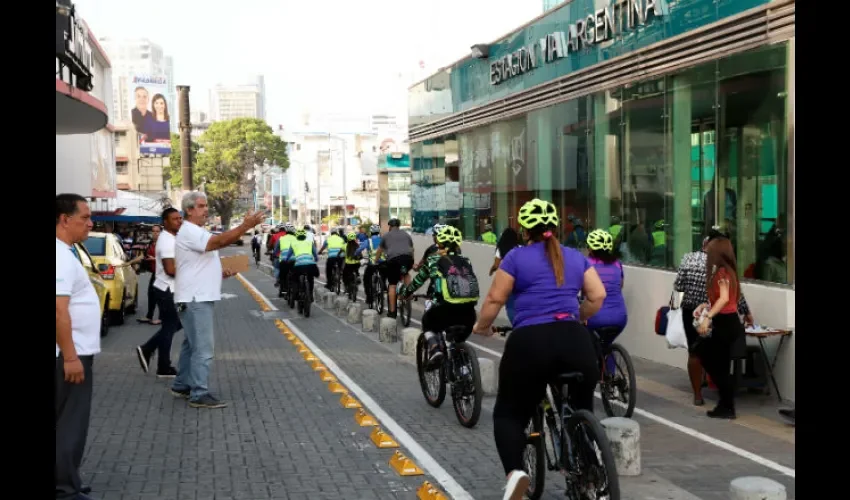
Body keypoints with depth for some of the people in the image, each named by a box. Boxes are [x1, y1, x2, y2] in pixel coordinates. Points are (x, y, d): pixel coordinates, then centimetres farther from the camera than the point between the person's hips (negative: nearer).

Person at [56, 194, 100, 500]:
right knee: (70, 424, -4)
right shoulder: (61, 256, -19)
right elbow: (59, 310, -26)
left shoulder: (65, 252, 13)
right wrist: (70, 356, -26)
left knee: (68, 422, 16)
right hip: (69, 354, -10)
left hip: (73, 351, 10)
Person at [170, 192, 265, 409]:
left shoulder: (197, 232, 19)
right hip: (196, 299, -11)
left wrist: (220, 272, 10)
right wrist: (246, 226, -33)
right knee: (203, 348, -11)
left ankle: (182, 385, 27)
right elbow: (220, 241, -30)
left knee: (191, 344, 18)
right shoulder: (189, 232, -16)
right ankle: (199, 394, -9)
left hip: (199, 298, 11)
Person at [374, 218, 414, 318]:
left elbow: (380, 250, 36)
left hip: (393, 259, -2)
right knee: (405, 273, 34)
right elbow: (412, 249, 39)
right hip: (408, 258, 2)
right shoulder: (406, 235, 28)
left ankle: (392, 312, 6)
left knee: (392, 285, 6)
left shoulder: (386, 235, 23)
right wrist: (412, 264, 54)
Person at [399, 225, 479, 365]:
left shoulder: (434, 260, 11)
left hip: (446, 310, -3)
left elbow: (418, 280, 21)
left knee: (428, 321, 29)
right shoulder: (465, 261, 19)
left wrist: (405, 292, 40)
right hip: (469, 313, 3)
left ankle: (434, 348, 6)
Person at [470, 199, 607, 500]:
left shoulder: (517, 257, 5)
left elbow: (495, 299, 3)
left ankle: (514, 471, -14)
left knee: (509, 413, 10)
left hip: (530, 342, -3)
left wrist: (481, 327, 20)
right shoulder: (576, 257, 16)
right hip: (576, 342, 3)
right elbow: (597, 296, 12)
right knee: (582, 412, 22)